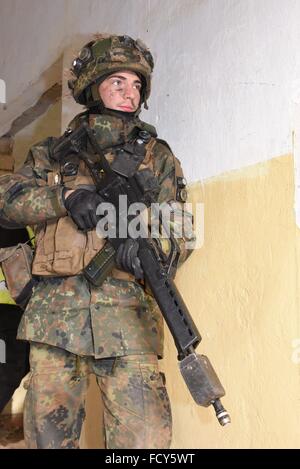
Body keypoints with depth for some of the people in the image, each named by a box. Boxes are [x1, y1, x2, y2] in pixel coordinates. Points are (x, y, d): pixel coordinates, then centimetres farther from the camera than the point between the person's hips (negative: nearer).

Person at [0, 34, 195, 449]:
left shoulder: (157, 156, 13)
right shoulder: (52, 152, 17)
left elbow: (180, 230, 6)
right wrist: (65, 195, -14)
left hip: (126, 314, -1)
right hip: (55, 315, 2)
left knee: (145, 436, -8)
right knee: (48, 433, 10)